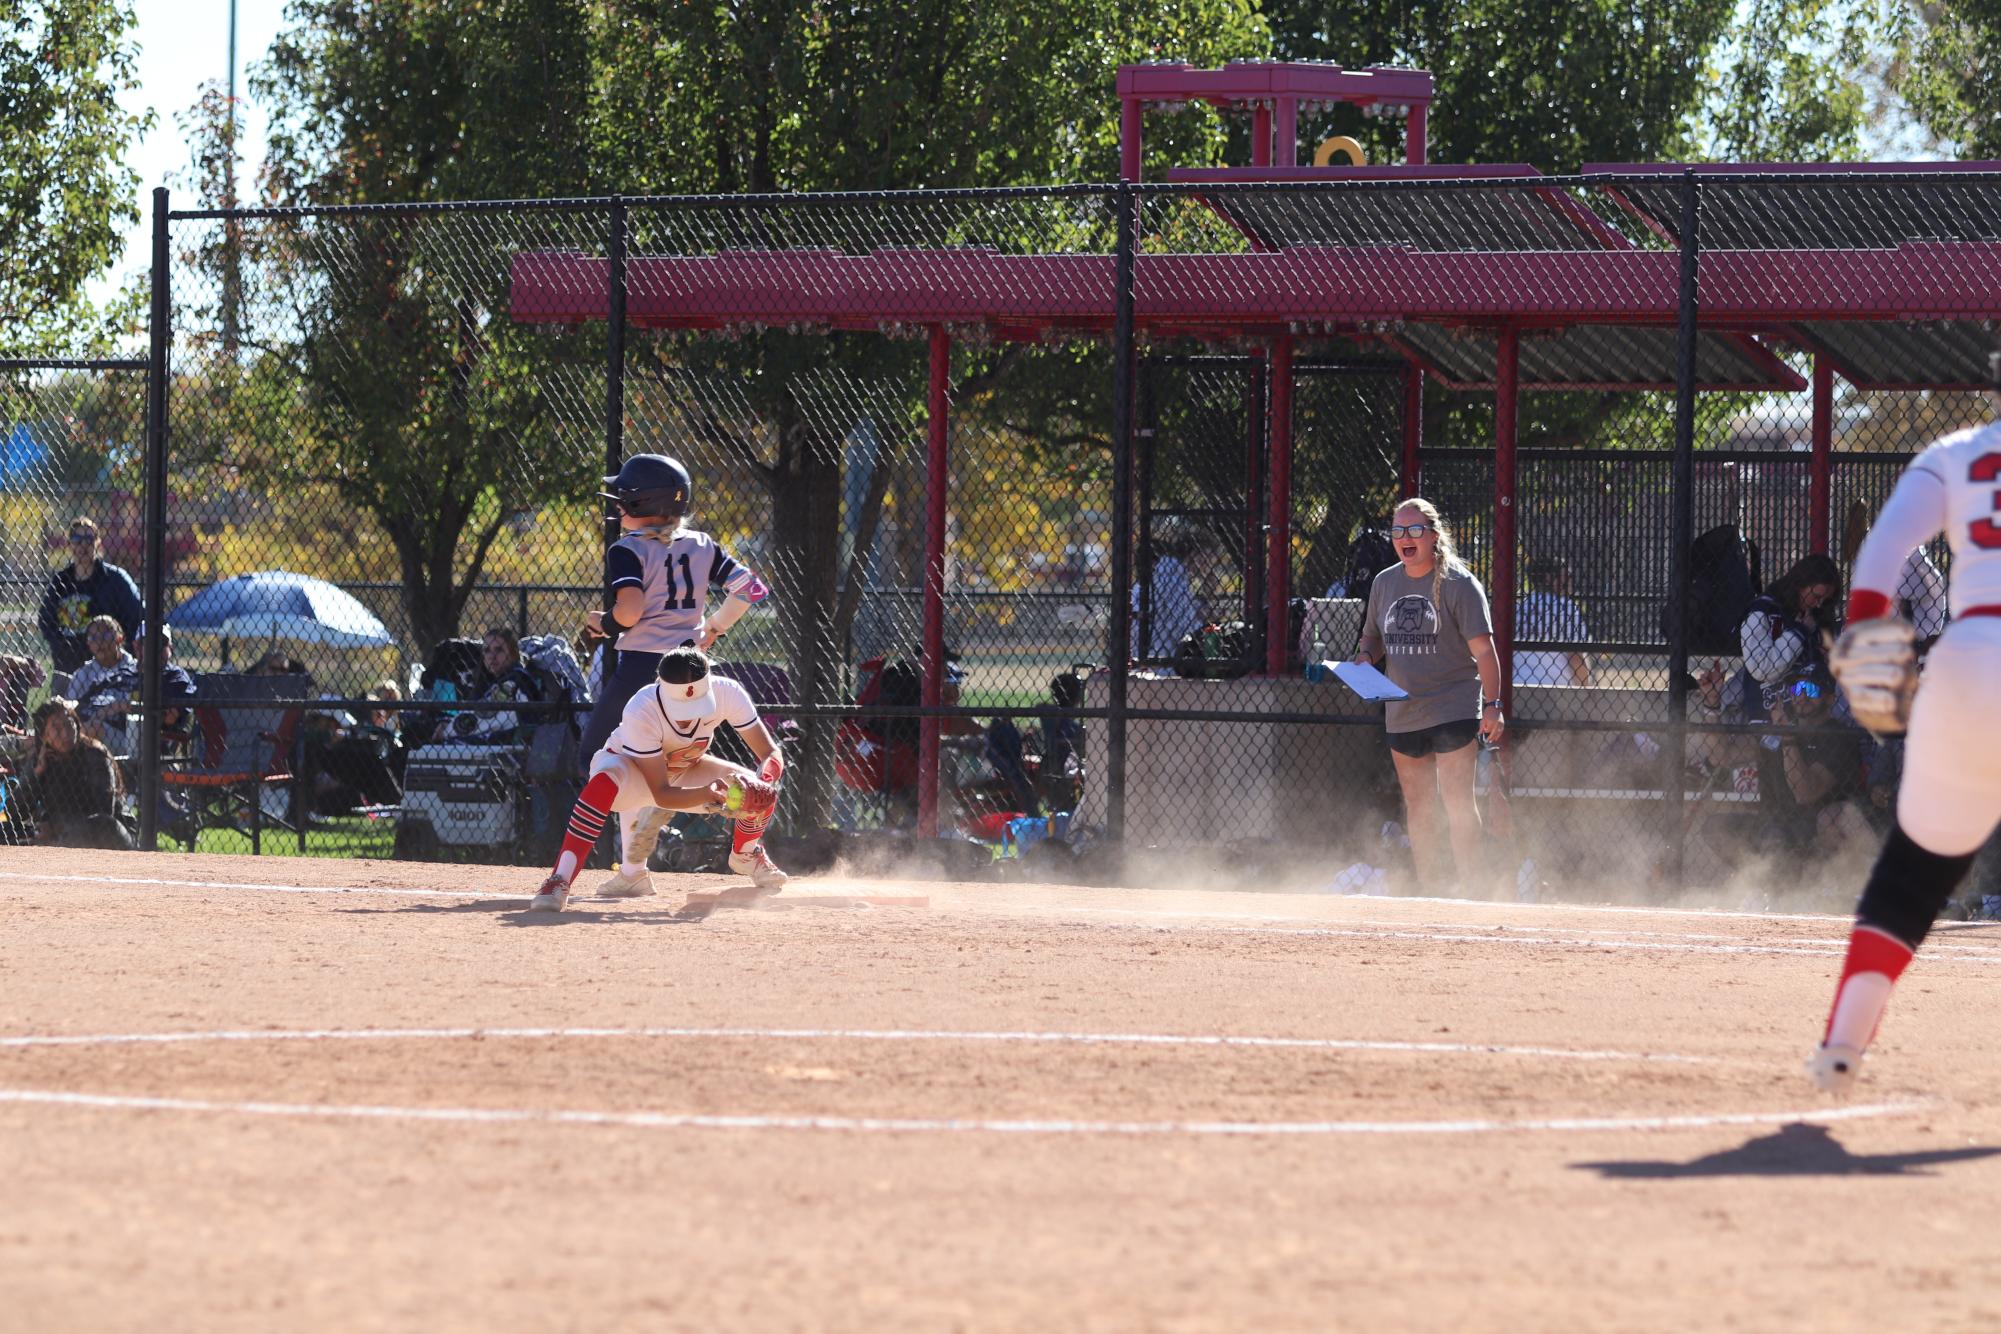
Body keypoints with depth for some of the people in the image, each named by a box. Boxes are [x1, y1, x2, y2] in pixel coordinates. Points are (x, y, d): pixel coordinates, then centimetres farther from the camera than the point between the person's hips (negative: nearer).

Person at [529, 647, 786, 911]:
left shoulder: (726, 693, -30)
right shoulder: (642, 711, -38)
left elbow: (771, 755, -24)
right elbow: (661, 795, -34)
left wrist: (759, 786, -46)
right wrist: (706, 794, -52)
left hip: (686, 772, 4)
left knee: (759, 795, -17)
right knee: (605, 781, -40)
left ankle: (745, 855, 19)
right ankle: (559, 882, -40)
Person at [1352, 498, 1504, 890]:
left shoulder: (1458, 584, -8)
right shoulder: (1384, 583, 10)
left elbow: (1483, 649, -11)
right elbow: (1374, 636, 21)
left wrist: (1492, 705, -18)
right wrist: (1365, 658, -2)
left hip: (1453, 707, -6)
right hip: (1402, 713, 6)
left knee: (1457, 800, -13)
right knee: (1416, 805, 9)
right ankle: (1429, 887, 17)